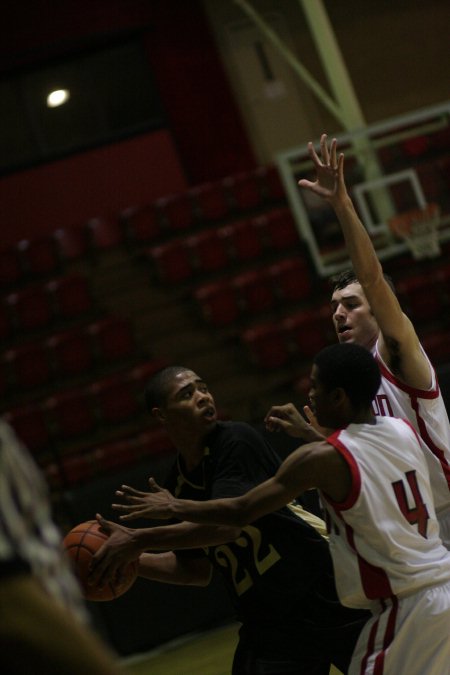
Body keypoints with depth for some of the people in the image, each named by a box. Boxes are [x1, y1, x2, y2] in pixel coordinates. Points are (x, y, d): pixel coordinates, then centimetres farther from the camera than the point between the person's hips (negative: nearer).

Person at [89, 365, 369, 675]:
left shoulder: (236, 441, -14)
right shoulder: (177, 487, 5)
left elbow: (227, 523, -28)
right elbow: (198, 570, 14)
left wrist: (139, 540, -29)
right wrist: (129, 559, 2)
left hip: (327, 596, -5)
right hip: (270, 626, 5)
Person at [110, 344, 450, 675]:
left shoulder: (321, 459, -13)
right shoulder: (405, 431, 5)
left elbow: (241, 512, -6)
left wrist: (174, 507, 8)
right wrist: (312, 433, 37)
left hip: (407, 607, -7)